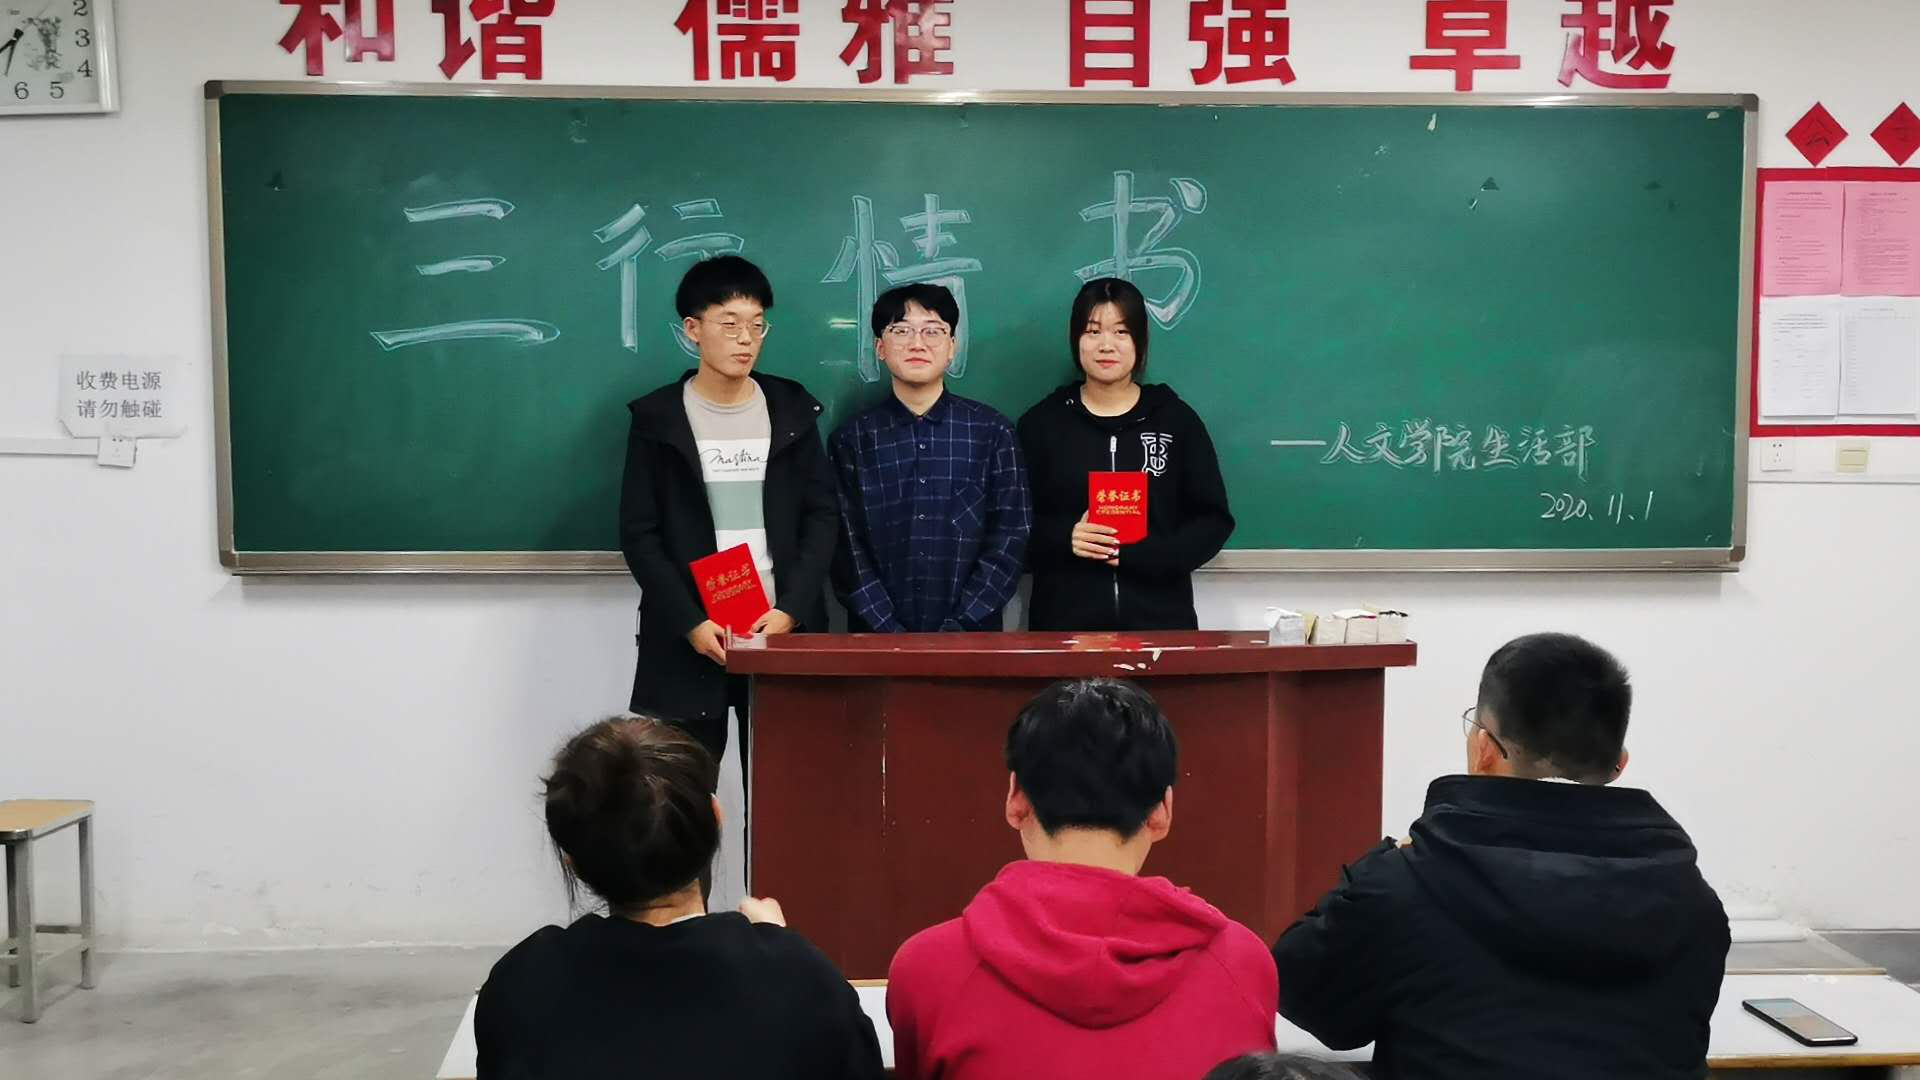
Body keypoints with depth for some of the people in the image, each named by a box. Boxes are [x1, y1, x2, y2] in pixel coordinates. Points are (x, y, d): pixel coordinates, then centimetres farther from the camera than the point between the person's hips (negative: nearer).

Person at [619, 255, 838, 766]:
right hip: (688, 641, -1)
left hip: (781, 631, 1)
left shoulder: (792, 409, 8)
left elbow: (822, 517, 5)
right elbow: (639, 535, -1)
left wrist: (791, 611, -8)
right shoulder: (657, 418, 2)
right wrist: (691, 623, -11)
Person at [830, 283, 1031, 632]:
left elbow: (1010, 537, -4)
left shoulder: (992, 432, 1)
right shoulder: (852, 440, 2)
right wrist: (892, 635, -13)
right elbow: (847, 546, -3)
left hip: (971, 640, 0)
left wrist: (957, 630, -12)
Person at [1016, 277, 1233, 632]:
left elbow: (1214, 520, 2)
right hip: (1064, 620, 0)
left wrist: (1144, 553, -13)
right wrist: (1065, 538, -16)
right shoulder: (1041, 422, 2)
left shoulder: (1176, 419, 2)